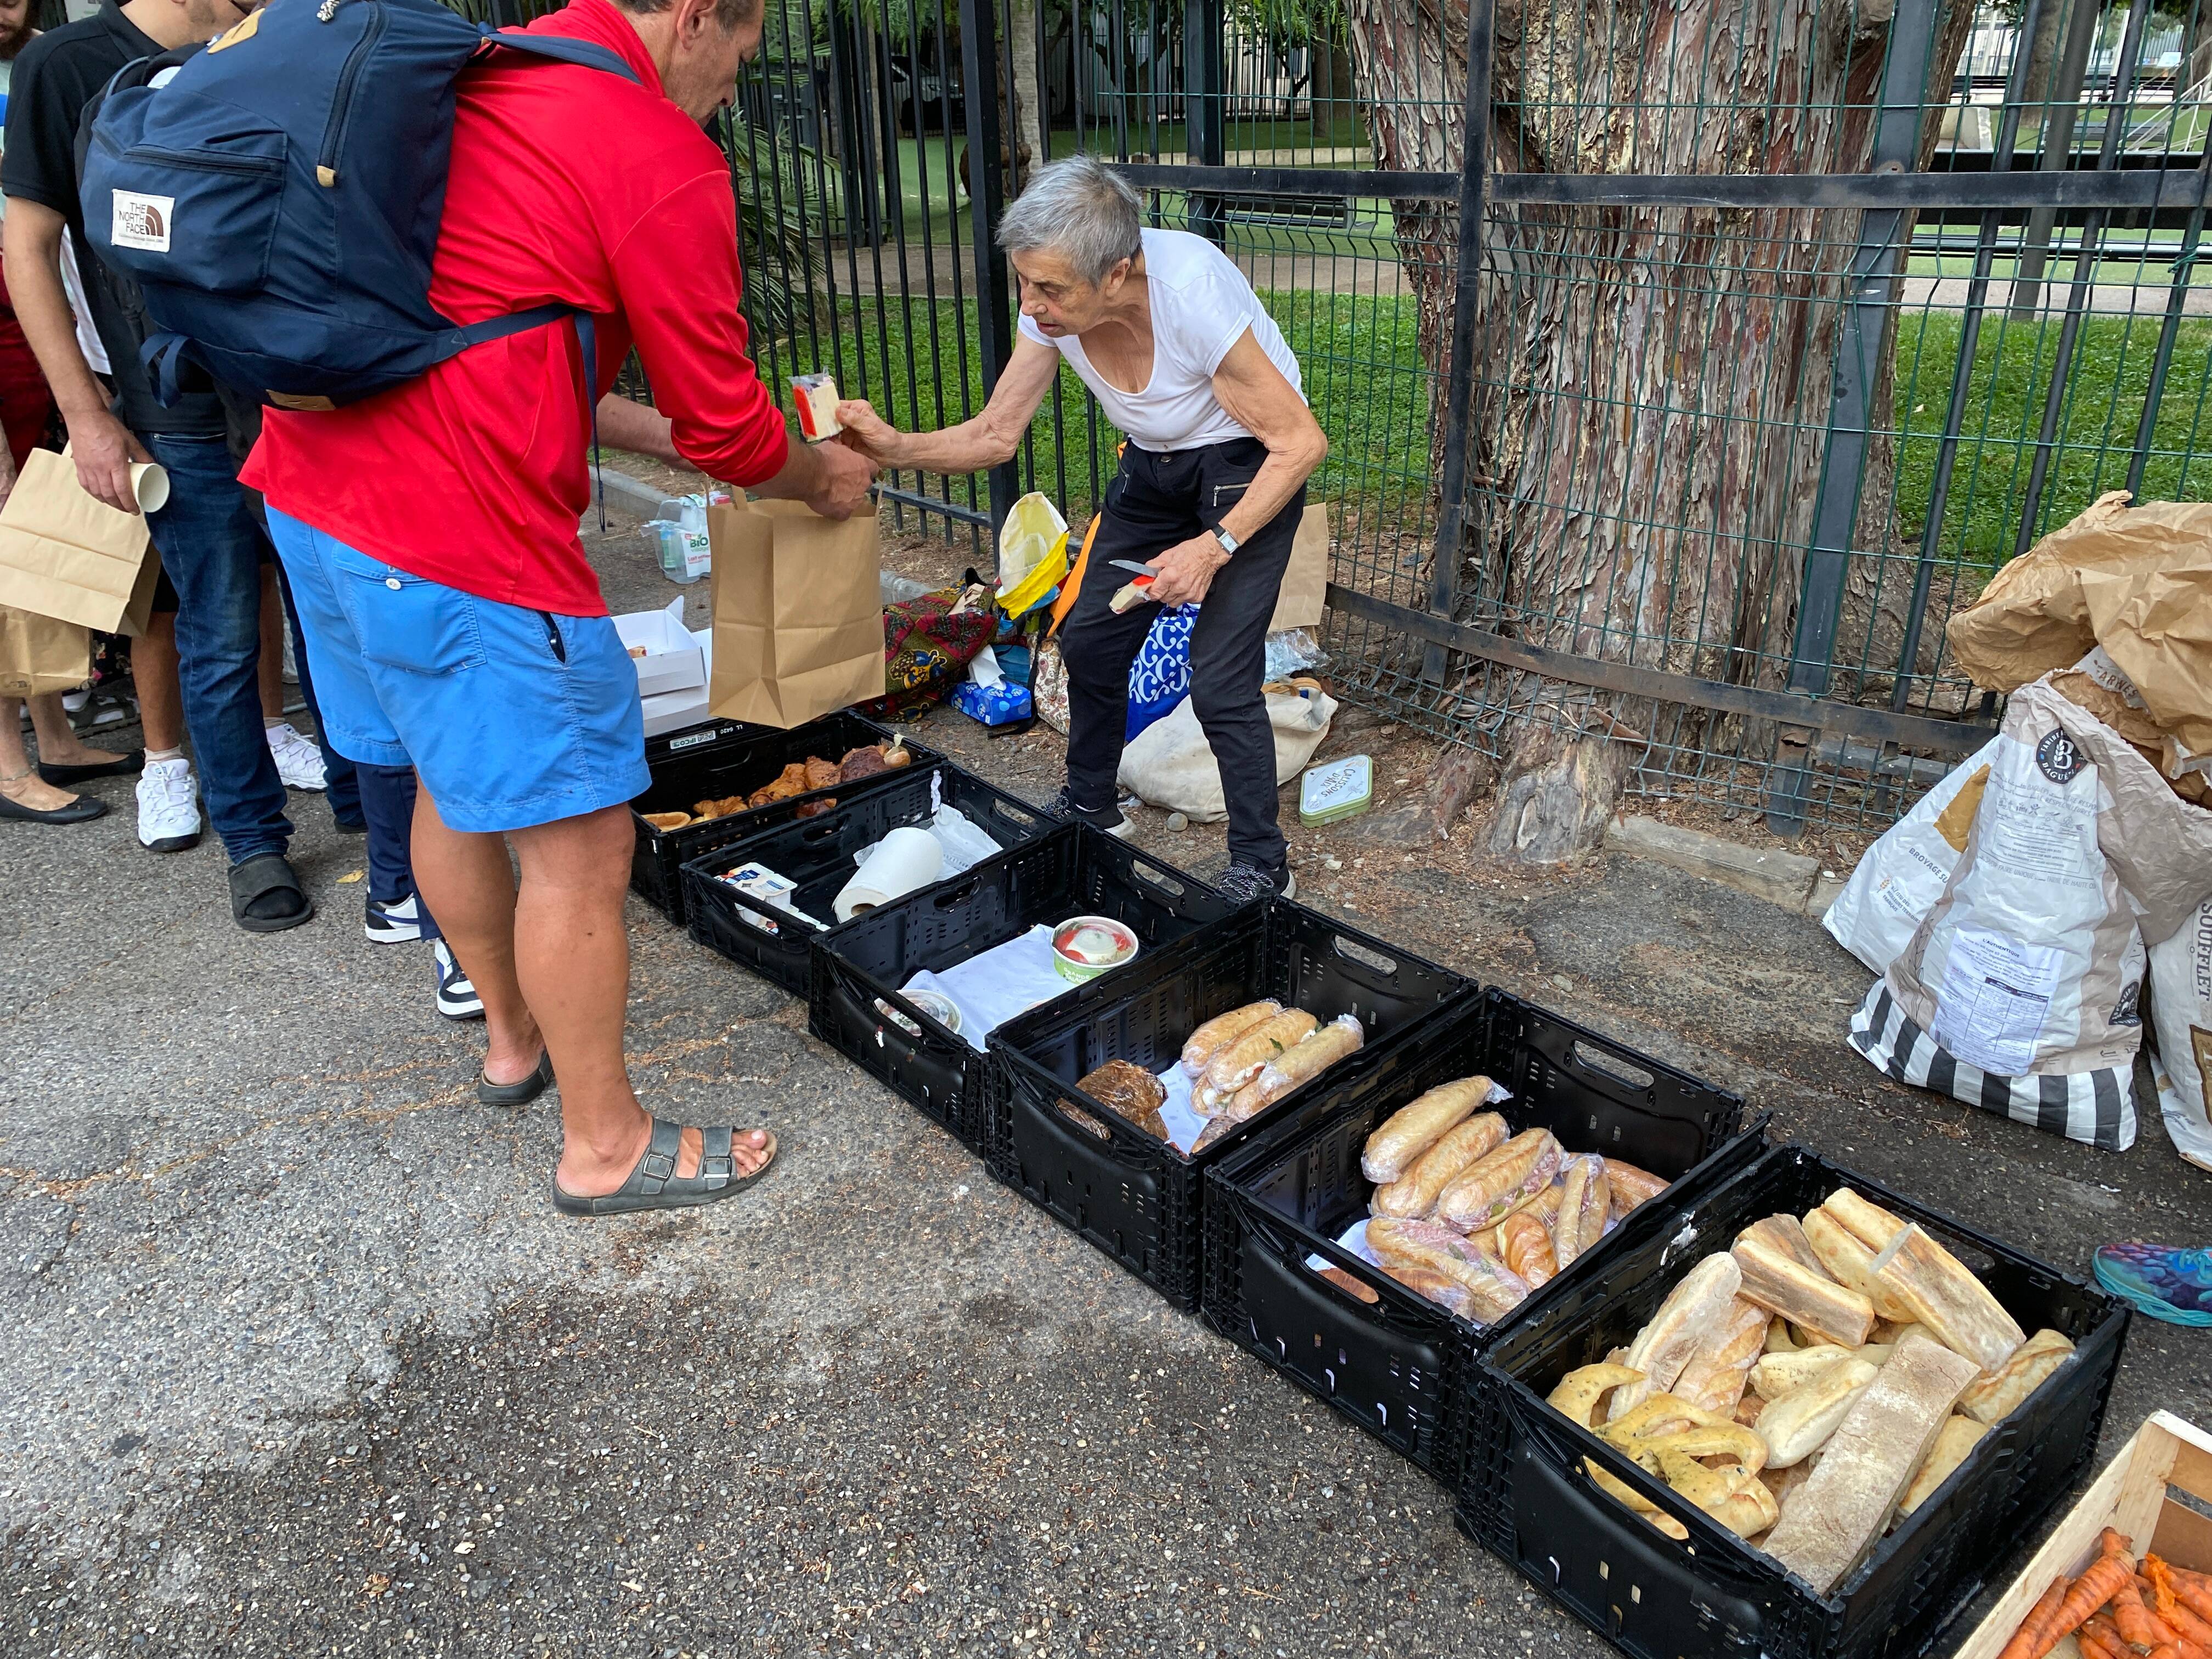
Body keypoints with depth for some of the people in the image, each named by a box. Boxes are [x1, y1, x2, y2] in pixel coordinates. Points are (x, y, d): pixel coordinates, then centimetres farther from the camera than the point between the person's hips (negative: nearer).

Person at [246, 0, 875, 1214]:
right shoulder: (662, 158, -10)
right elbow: (724, 425, -5)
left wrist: (663, 435, 25)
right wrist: (824, 477, 15)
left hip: (311, 487, 10)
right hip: (457, 541, -10)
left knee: (450, 780, 24)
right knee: (580, 843, 2)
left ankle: (511, 1038, 44)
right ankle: (604, 1148, 17)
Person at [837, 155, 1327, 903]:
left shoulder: (1191, 291, -35)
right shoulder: (1054, 304, -16)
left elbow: (1302, 442, -28)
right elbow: (996, 434, -8)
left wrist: (1215, 546, -33)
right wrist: (896, 446, -25)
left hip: (1249, 468, -7)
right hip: (1153, 464, 7)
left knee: (1219, 680, -14)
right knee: (1089, 637, 9)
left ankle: (1262, 866, 6)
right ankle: (1090, 808, 32)